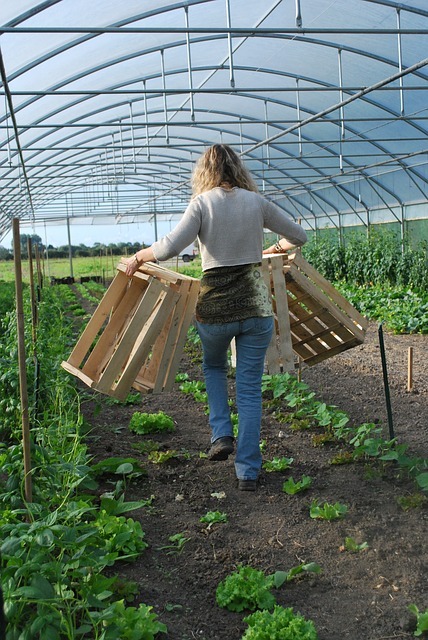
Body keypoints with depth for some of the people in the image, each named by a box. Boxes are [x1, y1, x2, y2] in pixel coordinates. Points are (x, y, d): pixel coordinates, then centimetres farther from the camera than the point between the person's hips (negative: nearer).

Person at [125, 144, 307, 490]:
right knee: (250, 388, 10)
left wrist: (138, 257, 0)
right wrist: (275, 248, 33)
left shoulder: (202, 203, -3)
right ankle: (248, 471, 14)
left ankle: (221, 435, 16)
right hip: (256, 305, 1)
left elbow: (170, 247, -17)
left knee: (213, 367, 29)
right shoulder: (256, 202, 5)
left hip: (214, 305, -1)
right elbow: (299, 236, 15)